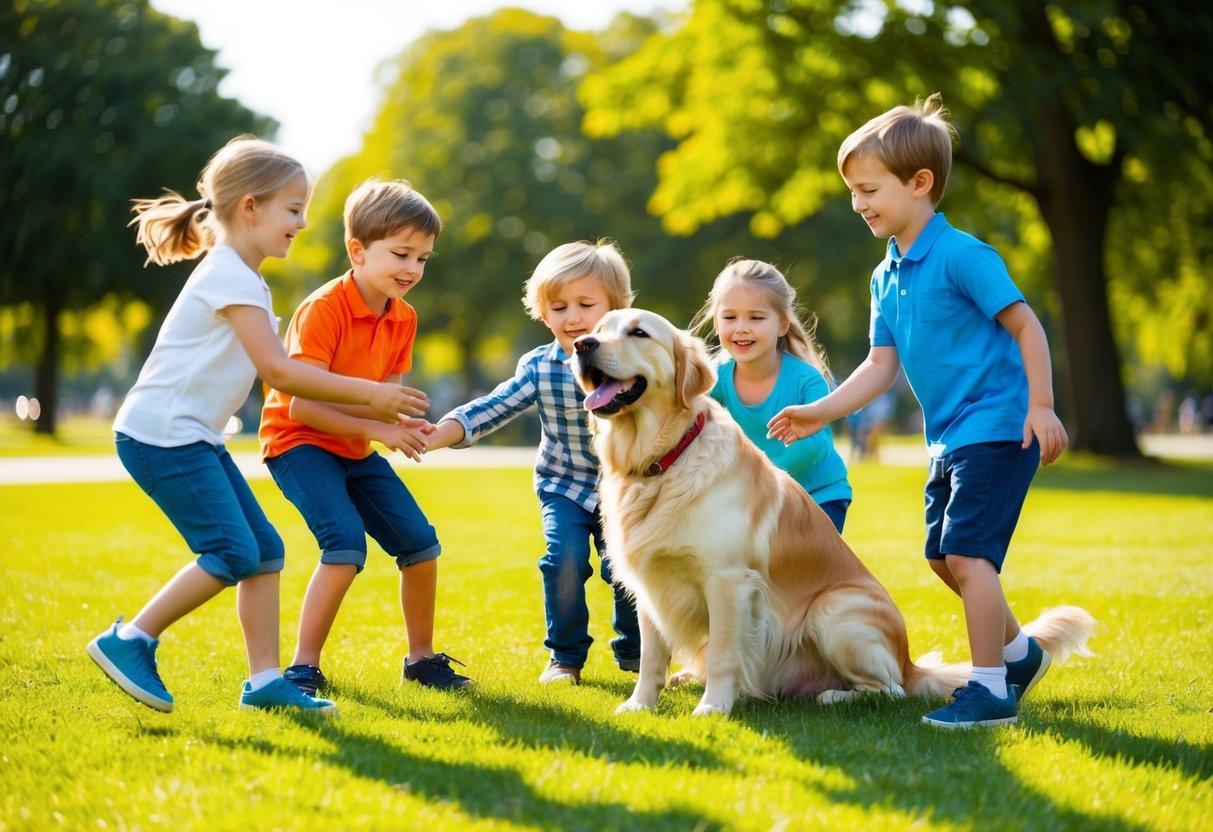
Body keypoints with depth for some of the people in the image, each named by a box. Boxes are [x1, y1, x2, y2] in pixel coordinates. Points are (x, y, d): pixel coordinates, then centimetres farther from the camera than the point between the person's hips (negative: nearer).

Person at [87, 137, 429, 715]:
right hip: (162, 435, -10)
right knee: (234, 553, -15)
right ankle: (128, 642, -4)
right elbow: (277, 371, -19)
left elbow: (269, 368, 18)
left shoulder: (239, 278, 19)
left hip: (193, 438, 10)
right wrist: (368, 395, -14)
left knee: (264, 549, 4)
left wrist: (370, 408, 12)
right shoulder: (231, 277, -14)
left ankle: (264, 681, 5)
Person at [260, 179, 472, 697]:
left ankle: (421, 658, 20)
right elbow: (302, 405, -26)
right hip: (298, 441, -8)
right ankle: (303, 668, -16)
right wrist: (377, 428, -30)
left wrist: (403, 425, -20)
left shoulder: (403, 318, 1)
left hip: (353, 448, 8)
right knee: (346, 542, -26)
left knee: (420, 541, 2)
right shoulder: (324, 309, -22)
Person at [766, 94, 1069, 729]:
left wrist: (1041, 407, -20)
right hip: (949, 438, 9)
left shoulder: (961, 255, -15)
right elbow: (881, 365, 10)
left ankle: (990, 689, -8)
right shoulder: (886, 278, 9)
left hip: (997, 429, -9)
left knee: (967, 552, -15)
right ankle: (1018, 651, 34)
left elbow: (1025, 325, -15)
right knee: (942, 556, 15)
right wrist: (820, 412, 2)